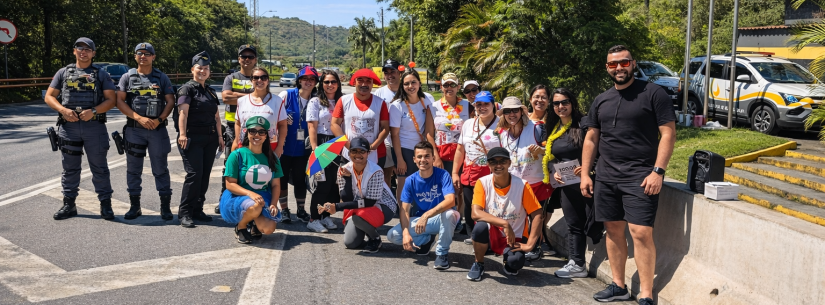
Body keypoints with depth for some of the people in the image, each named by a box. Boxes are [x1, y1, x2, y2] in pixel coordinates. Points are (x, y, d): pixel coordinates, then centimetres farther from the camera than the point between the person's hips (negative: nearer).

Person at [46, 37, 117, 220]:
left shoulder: (101, 74, 8)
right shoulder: (64, 73, 12)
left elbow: (111, 100, 2)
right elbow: (49, 97, 10)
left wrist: (93, 111, -14)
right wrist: (63, 110, -9)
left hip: (94, 125, -2)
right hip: (68, 125, 2)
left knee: (99, 166, 2)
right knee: (70, 167, 8)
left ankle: (105, 205, 8)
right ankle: (69, 204, 17)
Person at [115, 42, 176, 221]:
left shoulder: (162, 78, 7)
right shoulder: (128, 77, 7)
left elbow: (170, 101, 3)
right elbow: (120, 101, 0)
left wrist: (159, 120, -12)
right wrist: (139, 118, -11)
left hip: (158, 129, -1)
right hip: (134, 130, 1)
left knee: (161, 168, 2)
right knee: (133, 169, 7)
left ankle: (165, 206, 8)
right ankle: (134, 206, 17)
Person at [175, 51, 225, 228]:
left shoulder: (211, 92, 19)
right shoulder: (188, 88, -2)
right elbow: (183, 112, -14)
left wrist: (219, 136, 16)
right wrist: (182, 134, -24)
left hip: (210, 139, 7)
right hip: (193, 138, -7)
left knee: (205, 175, 7)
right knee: (194, 174, -13)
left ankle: (197, 210, 16)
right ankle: (184, 213, -6)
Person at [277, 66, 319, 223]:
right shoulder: (286, 95, -6)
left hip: (303, 148, 2)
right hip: (284, 146, -2)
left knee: (300, 179, 10)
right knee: (282, 178, 7)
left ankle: (301, 210, 23)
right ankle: (284, 209, 20)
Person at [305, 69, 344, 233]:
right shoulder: (315, 102, -1)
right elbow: (312, 127, -7)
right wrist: (315, 149, -14)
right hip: (322, 144, -5)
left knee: (335, 183, 6)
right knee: (322, 183, -5)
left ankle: (326, 216, 18)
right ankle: (313, 219, 5)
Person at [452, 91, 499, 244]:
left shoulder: (501, 125, -3)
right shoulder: (468, 124, 13)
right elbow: (460, 150, 14)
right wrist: (455, 173, 12)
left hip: (491, 175, -5)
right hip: (469, 174, 5)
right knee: (469, 208, 10)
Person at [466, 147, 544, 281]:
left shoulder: (522, 185, -13)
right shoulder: (483, 183, -11)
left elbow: (537, 215, -12)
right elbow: (475, 213, -22)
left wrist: (529, 245, -20)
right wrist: (505, 223, -30)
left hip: (514, 238, 0)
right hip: (491, 235, 1)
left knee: (515, 261, -32)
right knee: (480, 226, -34)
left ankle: (508, 260, 10)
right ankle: (478, 264, -5)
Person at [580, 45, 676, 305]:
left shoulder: (653, 93, -3)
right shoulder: (601, 100, 14)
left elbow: (668, 133, -7)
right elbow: (591, 138, 17)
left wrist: (658, 171, -14)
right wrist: (585, 174, 11)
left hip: (640, 177, -5)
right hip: (606, 177, 6)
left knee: (641, 232, -11)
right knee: (613, 230, 10)